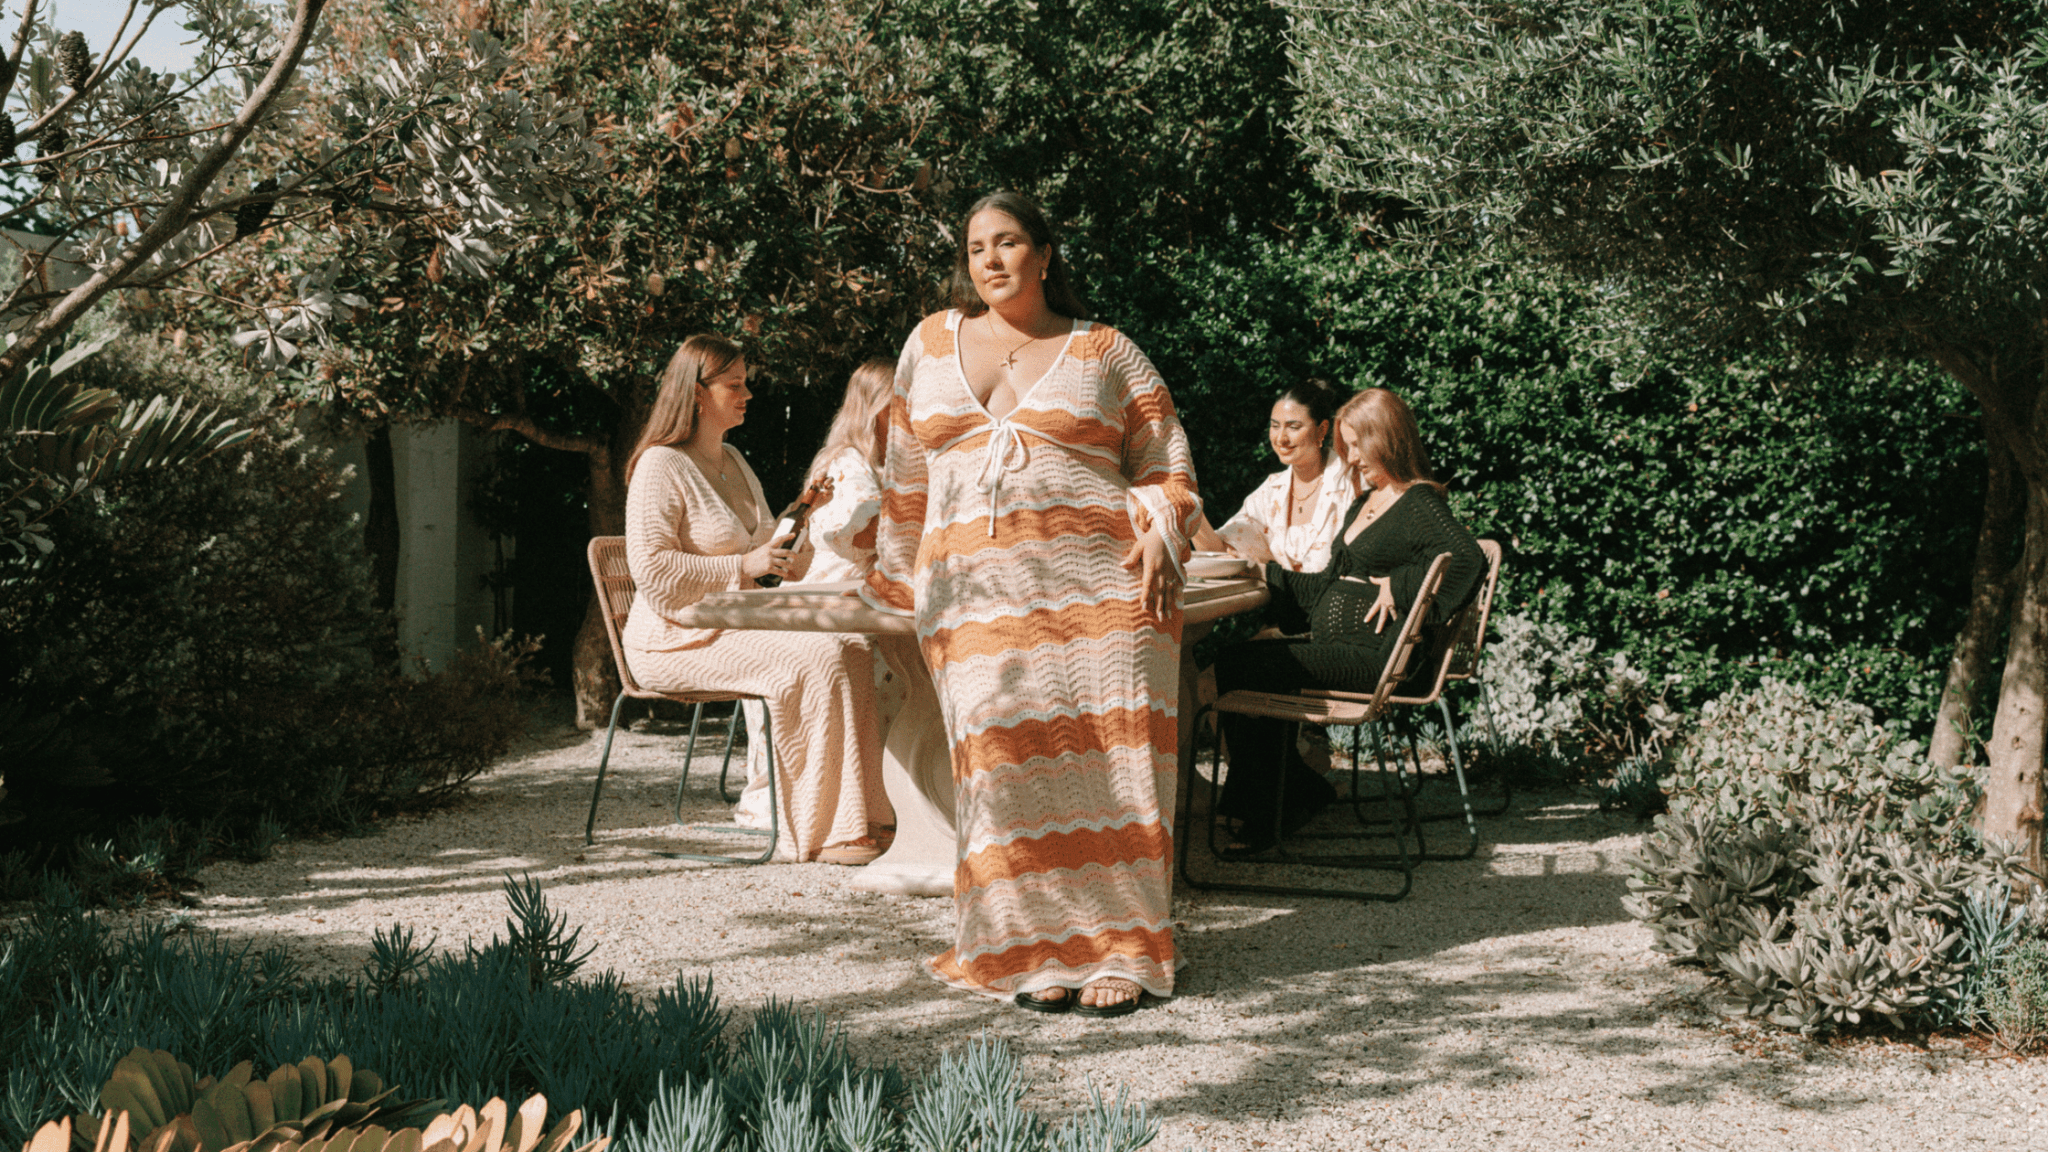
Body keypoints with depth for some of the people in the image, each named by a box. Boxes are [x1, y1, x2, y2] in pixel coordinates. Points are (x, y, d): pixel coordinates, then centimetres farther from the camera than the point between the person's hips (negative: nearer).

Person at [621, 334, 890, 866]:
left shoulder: (734, 462, 19)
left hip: (738, 625, 9)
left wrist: (784, 557, 10)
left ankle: (857, 818, -17)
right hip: (680, 639, -8)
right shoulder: (660, 466, -9)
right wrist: (744, 566, -21)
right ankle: (820, 833, -25)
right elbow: (652, 569, -18)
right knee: (817, 657, -28)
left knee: (856, 651, -14)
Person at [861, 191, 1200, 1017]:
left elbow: (1167, 468, 11)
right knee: (1007, 767, -6)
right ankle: (1037, 953, 1)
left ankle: (1116, 950, -1)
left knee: (1106, 762, -8)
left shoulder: (1107, 353, 11)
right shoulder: (931, 345, 17)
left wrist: (1160, 539, -6)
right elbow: (907, 480, 24)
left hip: (1100, 586, -2)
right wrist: (901, 579, 26)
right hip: (976, 600, 2)